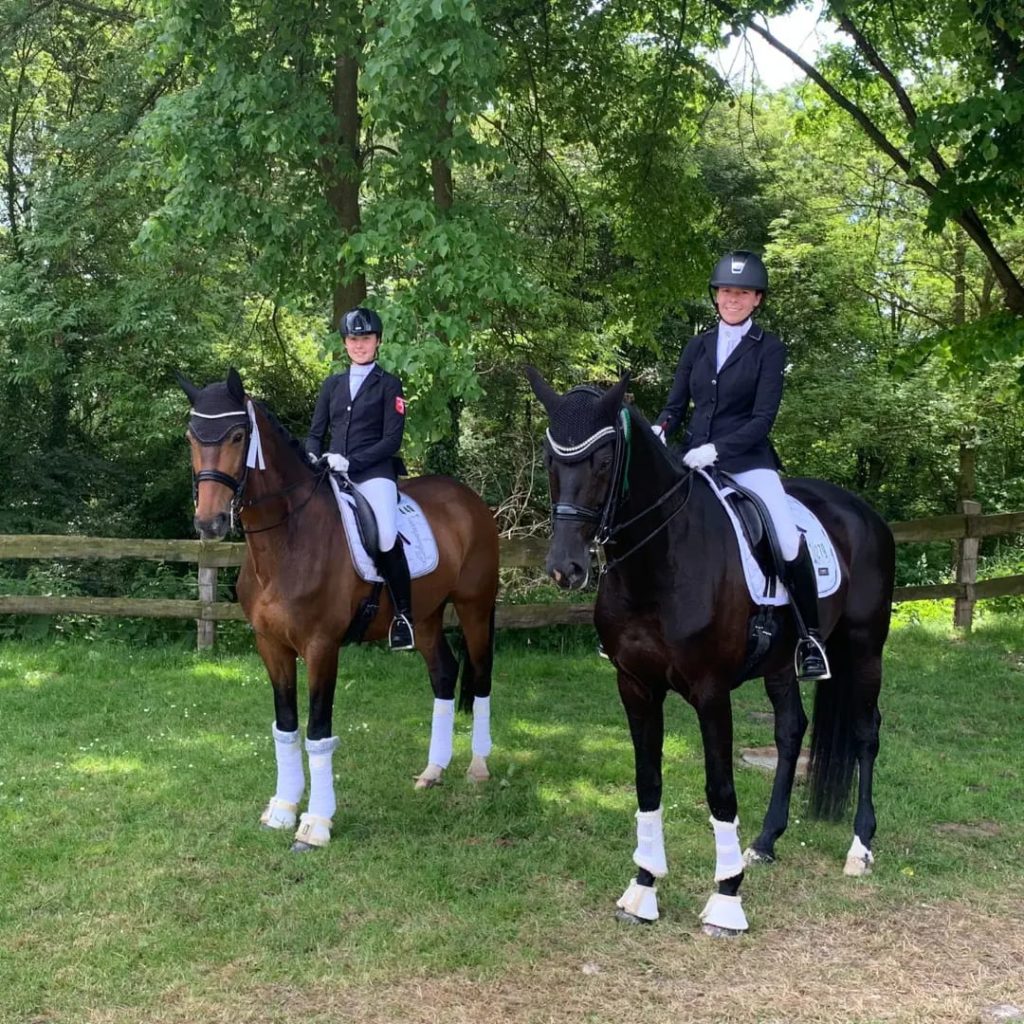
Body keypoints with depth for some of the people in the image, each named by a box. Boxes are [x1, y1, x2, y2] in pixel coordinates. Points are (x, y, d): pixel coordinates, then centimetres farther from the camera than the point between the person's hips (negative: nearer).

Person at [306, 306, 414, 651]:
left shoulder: (388, 385, 7)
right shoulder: (332, 384, 20)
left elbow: (392, 440, -2)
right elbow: (315, 433, 19)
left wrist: (350, 461, -15)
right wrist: (312, 458, -5)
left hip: (373, 472, -5)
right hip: (331, 473, 5)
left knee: (386, 538, -29)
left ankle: (403, 614, -13)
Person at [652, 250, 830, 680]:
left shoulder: (769, 348, 0)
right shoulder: (698, 346, 12)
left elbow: (763, 416, -8)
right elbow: (676, 404, 12)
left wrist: (717, 449, -22)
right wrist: (659, 429, -11)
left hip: (747, 460, -4)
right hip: (693, 459, 5)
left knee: (790, 544, -21)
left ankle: (809, 638, -3)